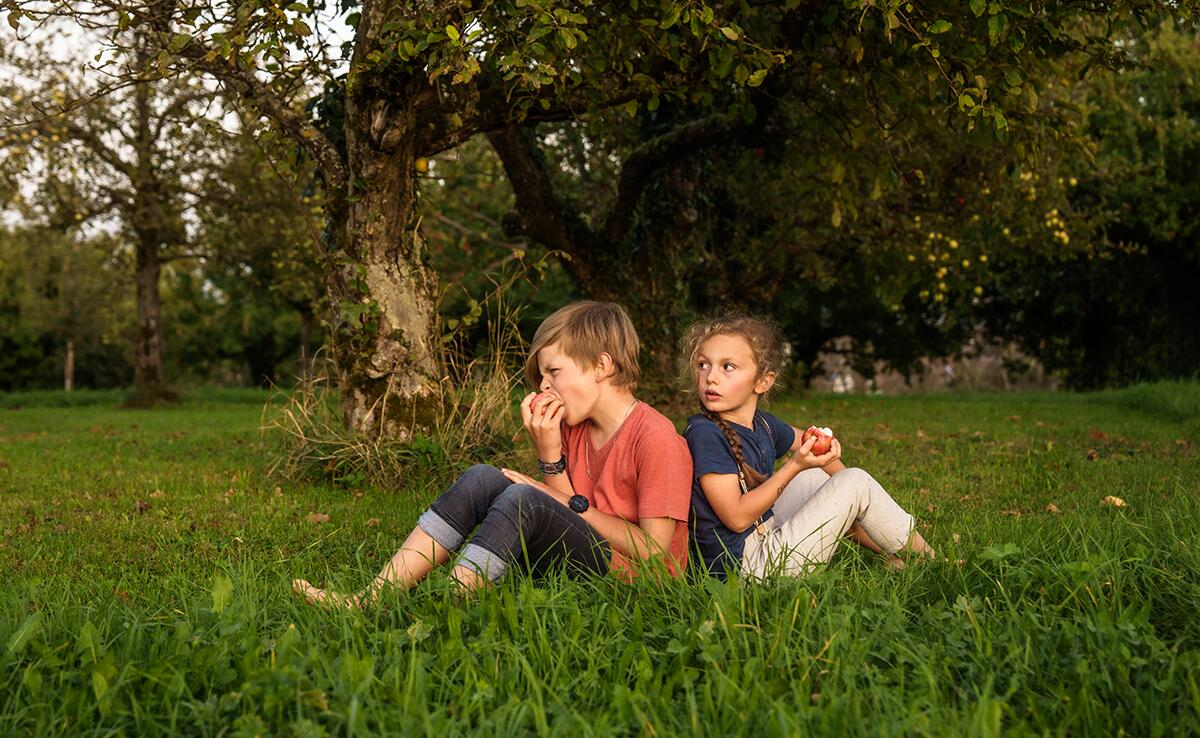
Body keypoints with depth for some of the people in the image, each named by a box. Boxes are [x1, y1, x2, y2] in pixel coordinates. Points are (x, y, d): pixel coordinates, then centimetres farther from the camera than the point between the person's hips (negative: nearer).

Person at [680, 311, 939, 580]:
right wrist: (795, 465, -24)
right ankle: (920, 556, 16)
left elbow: (807, 440, 29)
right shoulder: (705, 434, -19)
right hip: (744, 563, -9)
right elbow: (737, 518, -23)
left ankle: (888, 551, 34)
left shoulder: (762, 424, 6)